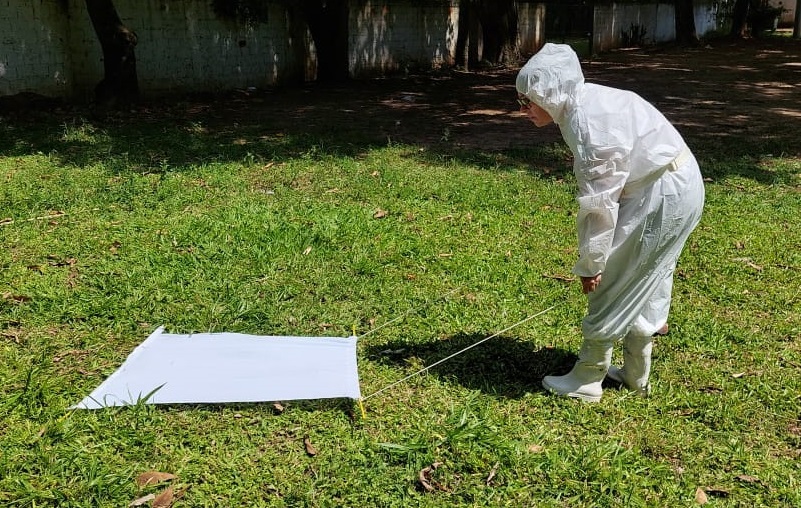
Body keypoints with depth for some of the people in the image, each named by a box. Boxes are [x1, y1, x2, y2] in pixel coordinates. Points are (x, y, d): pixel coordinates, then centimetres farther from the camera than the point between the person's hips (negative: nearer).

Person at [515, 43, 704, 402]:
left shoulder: (586, 122, -25)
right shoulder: (583, 104, 6)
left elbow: (599, 201, -23)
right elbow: (600, 190, 12)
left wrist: (590, 263, -16)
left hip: (664, 196, -10)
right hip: (678, 186, 10)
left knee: (611, 288, -2)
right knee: (643, 282, 19)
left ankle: (585, 381, 11)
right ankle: (636, 376, 33)